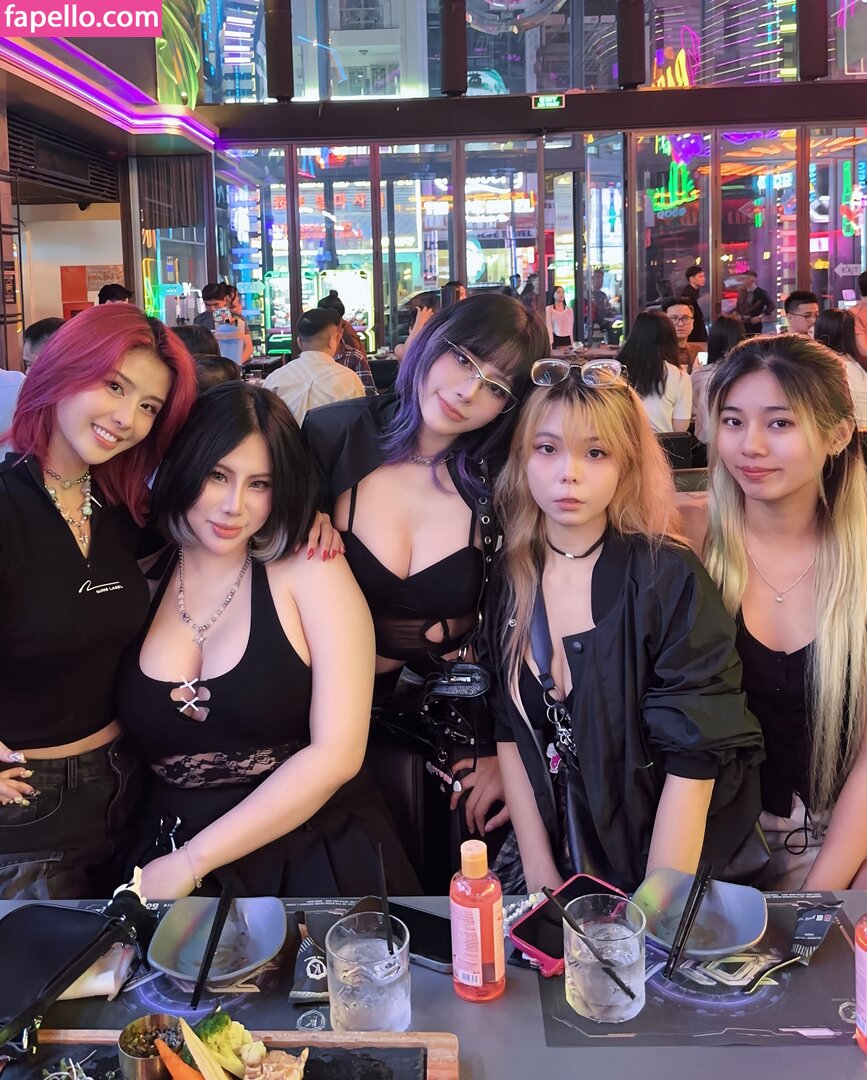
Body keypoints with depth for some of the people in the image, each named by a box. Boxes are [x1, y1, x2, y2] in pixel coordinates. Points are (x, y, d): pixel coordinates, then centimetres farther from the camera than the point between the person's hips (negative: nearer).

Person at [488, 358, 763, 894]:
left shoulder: (670, 577, -9)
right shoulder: (507, 577, 1)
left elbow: (692, 760, -12)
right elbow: (508, 729, 2)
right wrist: (542, 877, -5)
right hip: (555, 849, 3)